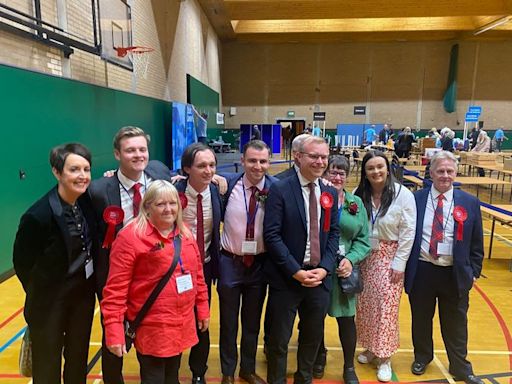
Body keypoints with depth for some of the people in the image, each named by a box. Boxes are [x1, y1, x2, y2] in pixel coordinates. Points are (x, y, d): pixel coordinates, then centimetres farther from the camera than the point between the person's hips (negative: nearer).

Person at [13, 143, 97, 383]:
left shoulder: (87, 200, -9)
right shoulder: (38, 215, -24)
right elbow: (22, 263, -11)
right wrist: (42, 294, -1)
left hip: (84, 294, 5)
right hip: (51, 302, -5)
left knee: (79, 359, 22)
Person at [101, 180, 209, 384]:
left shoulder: (185, 234, 5)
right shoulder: (130, 237, -15)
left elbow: (197, 275, 12)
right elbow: (116, 288, -15)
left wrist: (202, 309, 13)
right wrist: (114, 330, -18)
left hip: (181, 325, 6)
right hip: (151, 330, -6)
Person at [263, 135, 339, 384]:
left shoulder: (331, 193, 7)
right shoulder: (280, 190, -10)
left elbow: (333, 234, 7)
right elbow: (271, 235, -14)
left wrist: (324, 268, -7)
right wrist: (296, 271, -17)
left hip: (319, 277, 5)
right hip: (286, 278, -4)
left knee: (313, 336, 20)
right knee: (279, 338, 11)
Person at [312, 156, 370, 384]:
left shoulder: (356, 203, 4)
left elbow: (363, 239, 3)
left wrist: (351, 260, -10)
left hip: (344, 270, 2)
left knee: (347, 319, 8)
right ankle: (319, 355, 42)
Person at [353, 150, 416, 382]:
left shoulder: (403, 194, -12)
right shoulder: (359, 194, -3)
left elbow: (408, 232, -10)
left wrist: (399, 263, -12)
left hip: (389, 257, -3)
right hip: (364, 257, 3)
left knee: (386, 305, 3)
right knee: (365, 305, 12)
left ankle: (385, 357, 19)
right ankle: (370, 347, 33)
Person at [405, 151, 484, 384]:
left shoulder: (470, 203, -1)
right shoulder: (416, 199, -3)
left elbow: (477, 243, 5)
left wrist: (474, 271, 2)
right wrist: (404, 265, -1)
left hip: (455, 274, 0)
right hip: (421, 270, 0)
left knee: (455, 324, 15)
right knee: (421, 319, 18)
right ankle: (422, 357, 42)